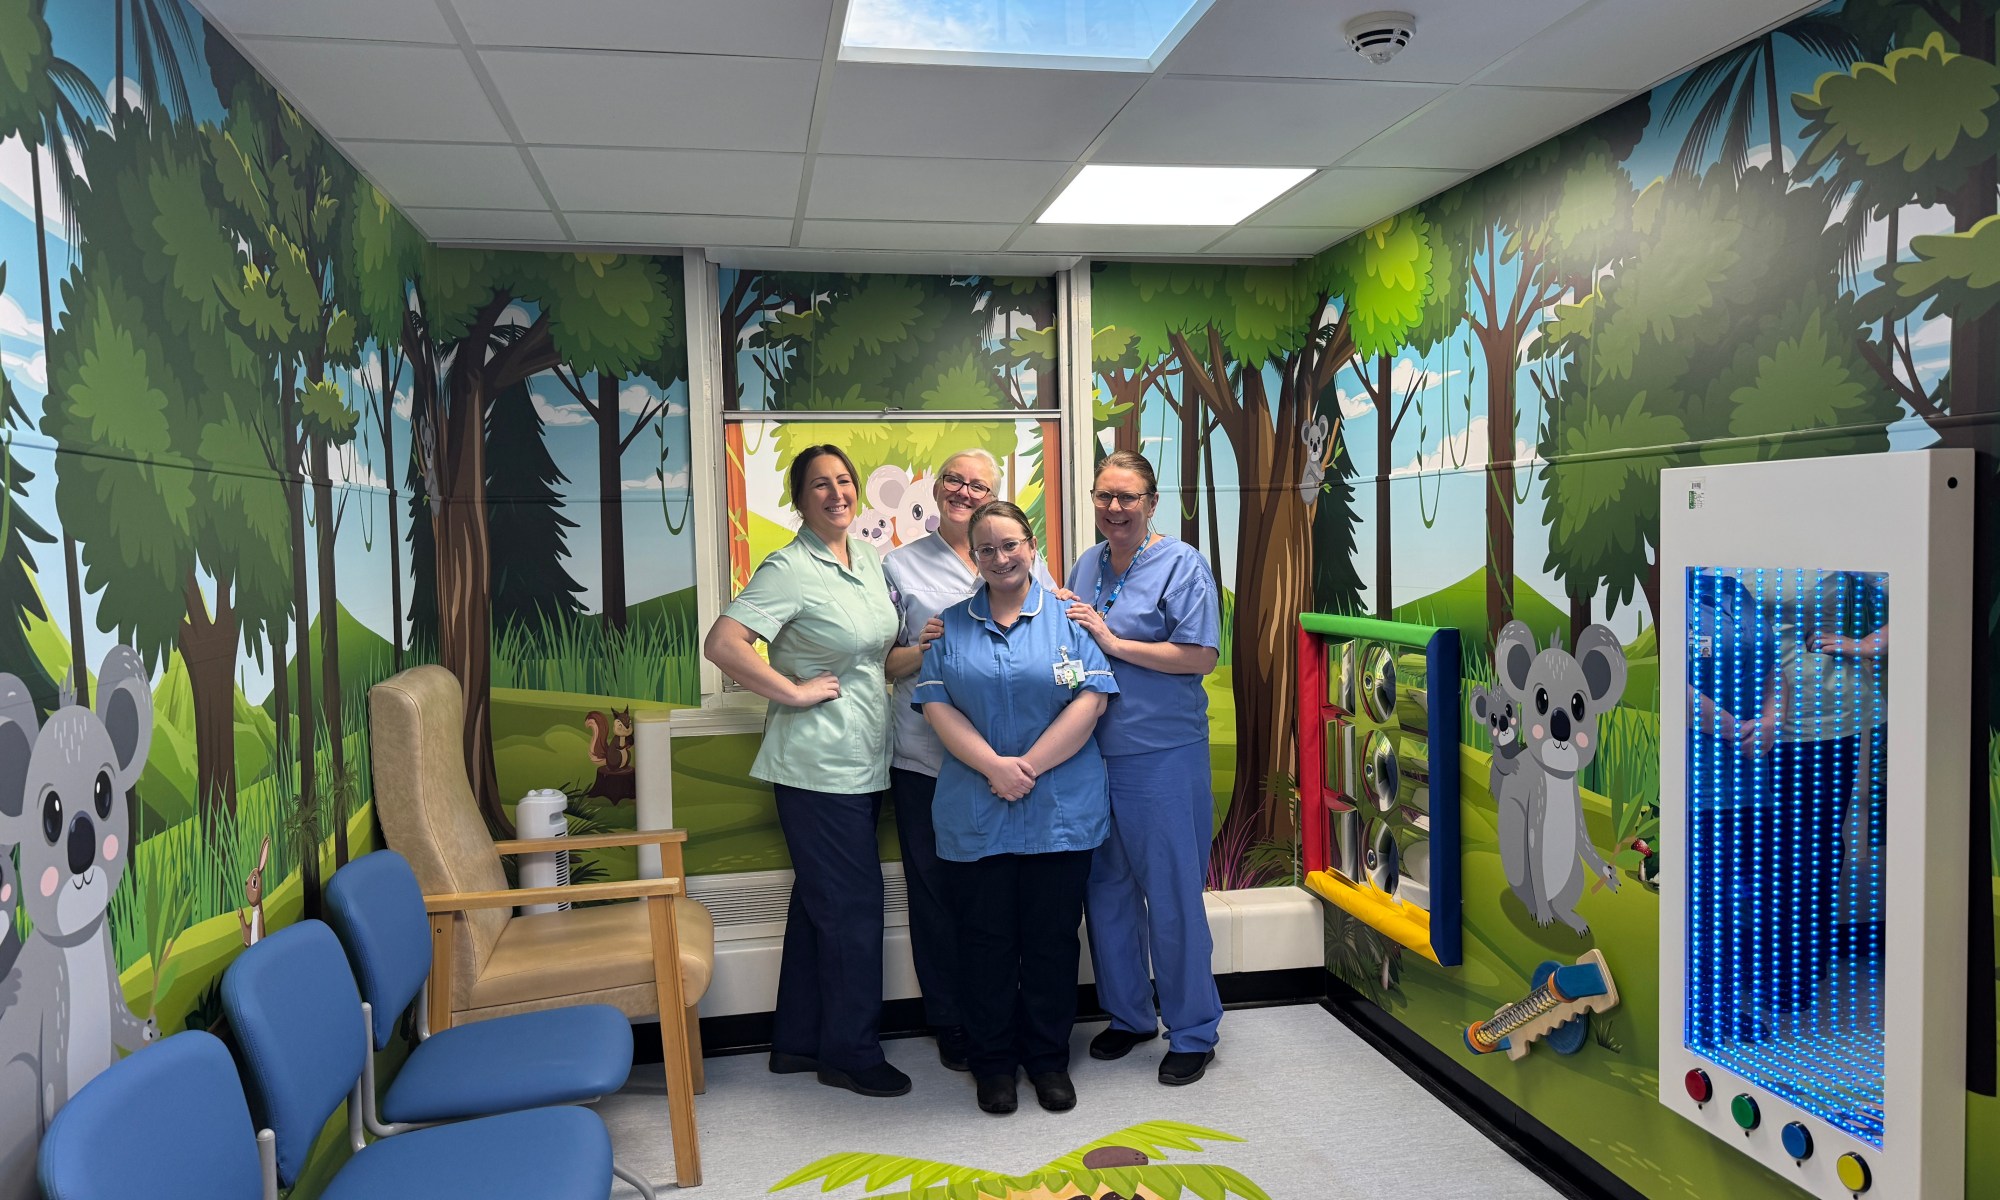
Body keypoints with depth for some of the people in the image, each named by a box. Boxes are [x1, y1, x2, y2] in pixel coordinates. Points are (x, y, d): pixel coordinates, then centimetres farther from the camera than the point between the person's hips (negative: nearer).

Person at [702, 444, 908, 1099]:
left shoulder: (867, 557, 10)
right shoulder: (790, 569, -15)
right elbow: (722, 643, -24)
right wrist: (794, 691, -20)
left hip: (863, 760, 8)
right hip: (818, 762, -8)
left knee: (819, 899, 16)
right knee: (853, 904, -1)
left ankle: (798, 1040, 29)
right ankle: (851, 1053, 15)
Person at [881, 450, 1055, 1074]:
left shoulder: (1026, 561, 12)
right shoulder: (900, 566, 10)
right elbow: (882, 662, 10)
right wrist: (922, 648, -10)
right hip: (926, 758, 0)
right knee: (936, 888, 4)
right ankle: (951, 1025, 20)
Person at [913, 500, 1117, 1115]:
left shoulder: (1066, 617, 3)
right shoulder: (950, 626, 7)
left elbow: (1090, 700, -7)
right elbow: (937, 706, -2)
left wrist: (1029, 766, -14)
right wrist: (993, 765, -16)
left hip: (1061, 810, -1)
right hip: (975, 811, 1)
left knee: (1052, 937, 8)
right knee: (986, 937, 8)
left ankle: (1049, 1059, 24)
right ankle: (992, 1061, 23)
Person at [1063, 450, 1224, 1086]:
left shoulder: (1181, 564, -7)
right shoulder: (1087, 563, 12)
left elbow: (1200, 656, -15)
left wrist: (1113, 642, -17)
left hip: (1163, 756, -6)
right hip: (1092, 752, 6)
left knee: (1172, 895, 1)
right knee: (1105, 889, 14)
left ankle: (1193, 1032, 17)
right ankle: (1128, 1015, 32)